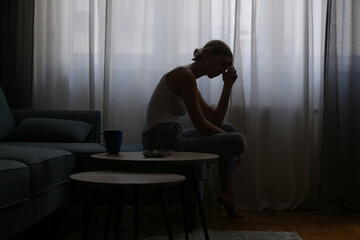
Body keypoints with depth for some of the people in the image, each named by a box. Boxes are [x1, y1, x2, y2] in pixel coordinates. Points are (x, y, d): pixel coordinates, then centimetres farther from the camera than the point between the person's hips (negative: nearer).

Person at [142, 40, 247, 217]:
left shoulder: (188, 77, 19)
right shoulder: (186, 75, -11)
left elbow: (216, 119, 18)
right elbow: (200, 125, -13)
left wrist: (228, 85, 12)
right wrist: (231, 140, 1)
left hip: (161, 140, 11)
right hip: (166, 143, -11)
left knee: (228, 128, 23)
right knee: (239, 140, -12)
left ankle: (227, 193, 15)